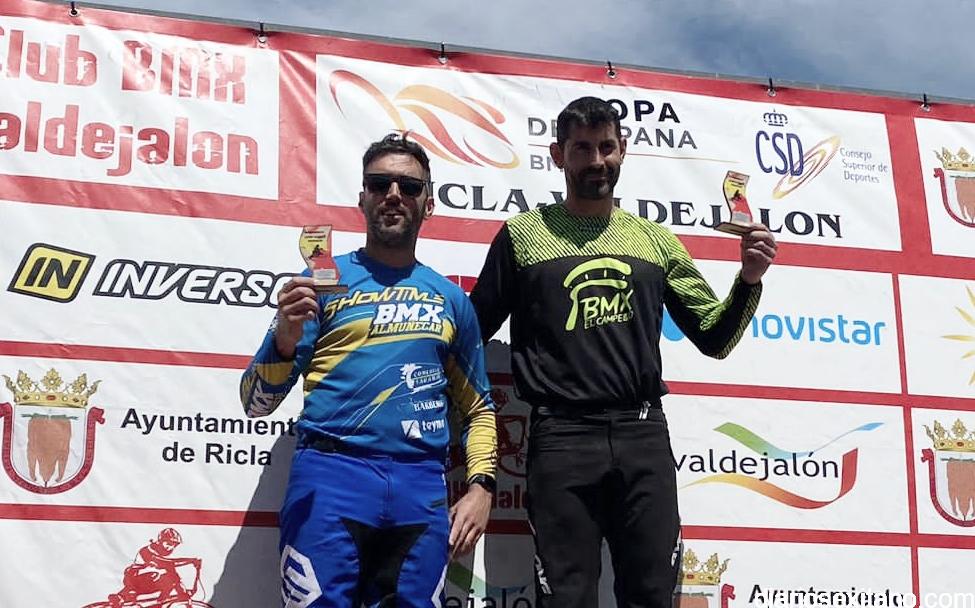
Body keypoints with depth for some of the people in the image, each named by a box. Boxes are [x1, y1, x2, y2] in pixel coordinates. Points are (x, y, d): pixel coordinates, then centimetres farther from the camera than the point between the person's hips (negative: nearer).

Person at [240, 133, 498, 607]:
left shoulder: (451, 298, 16)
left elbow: (478, 407, 23)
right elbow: (256, 404, 2)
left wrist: (480, 487, 8)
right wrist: (284, 341, -18)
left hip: (421, 488, 3)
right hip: (330, 475, -3)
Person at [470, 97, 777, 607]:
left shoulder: (655, 240, 15)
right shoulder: (522, 235, 8)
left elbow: (714, 337, 15)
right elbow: (471, 335, 10)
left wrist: (749, 279, 0)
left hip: (644, 436, 2)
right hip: (560, 437, -2)